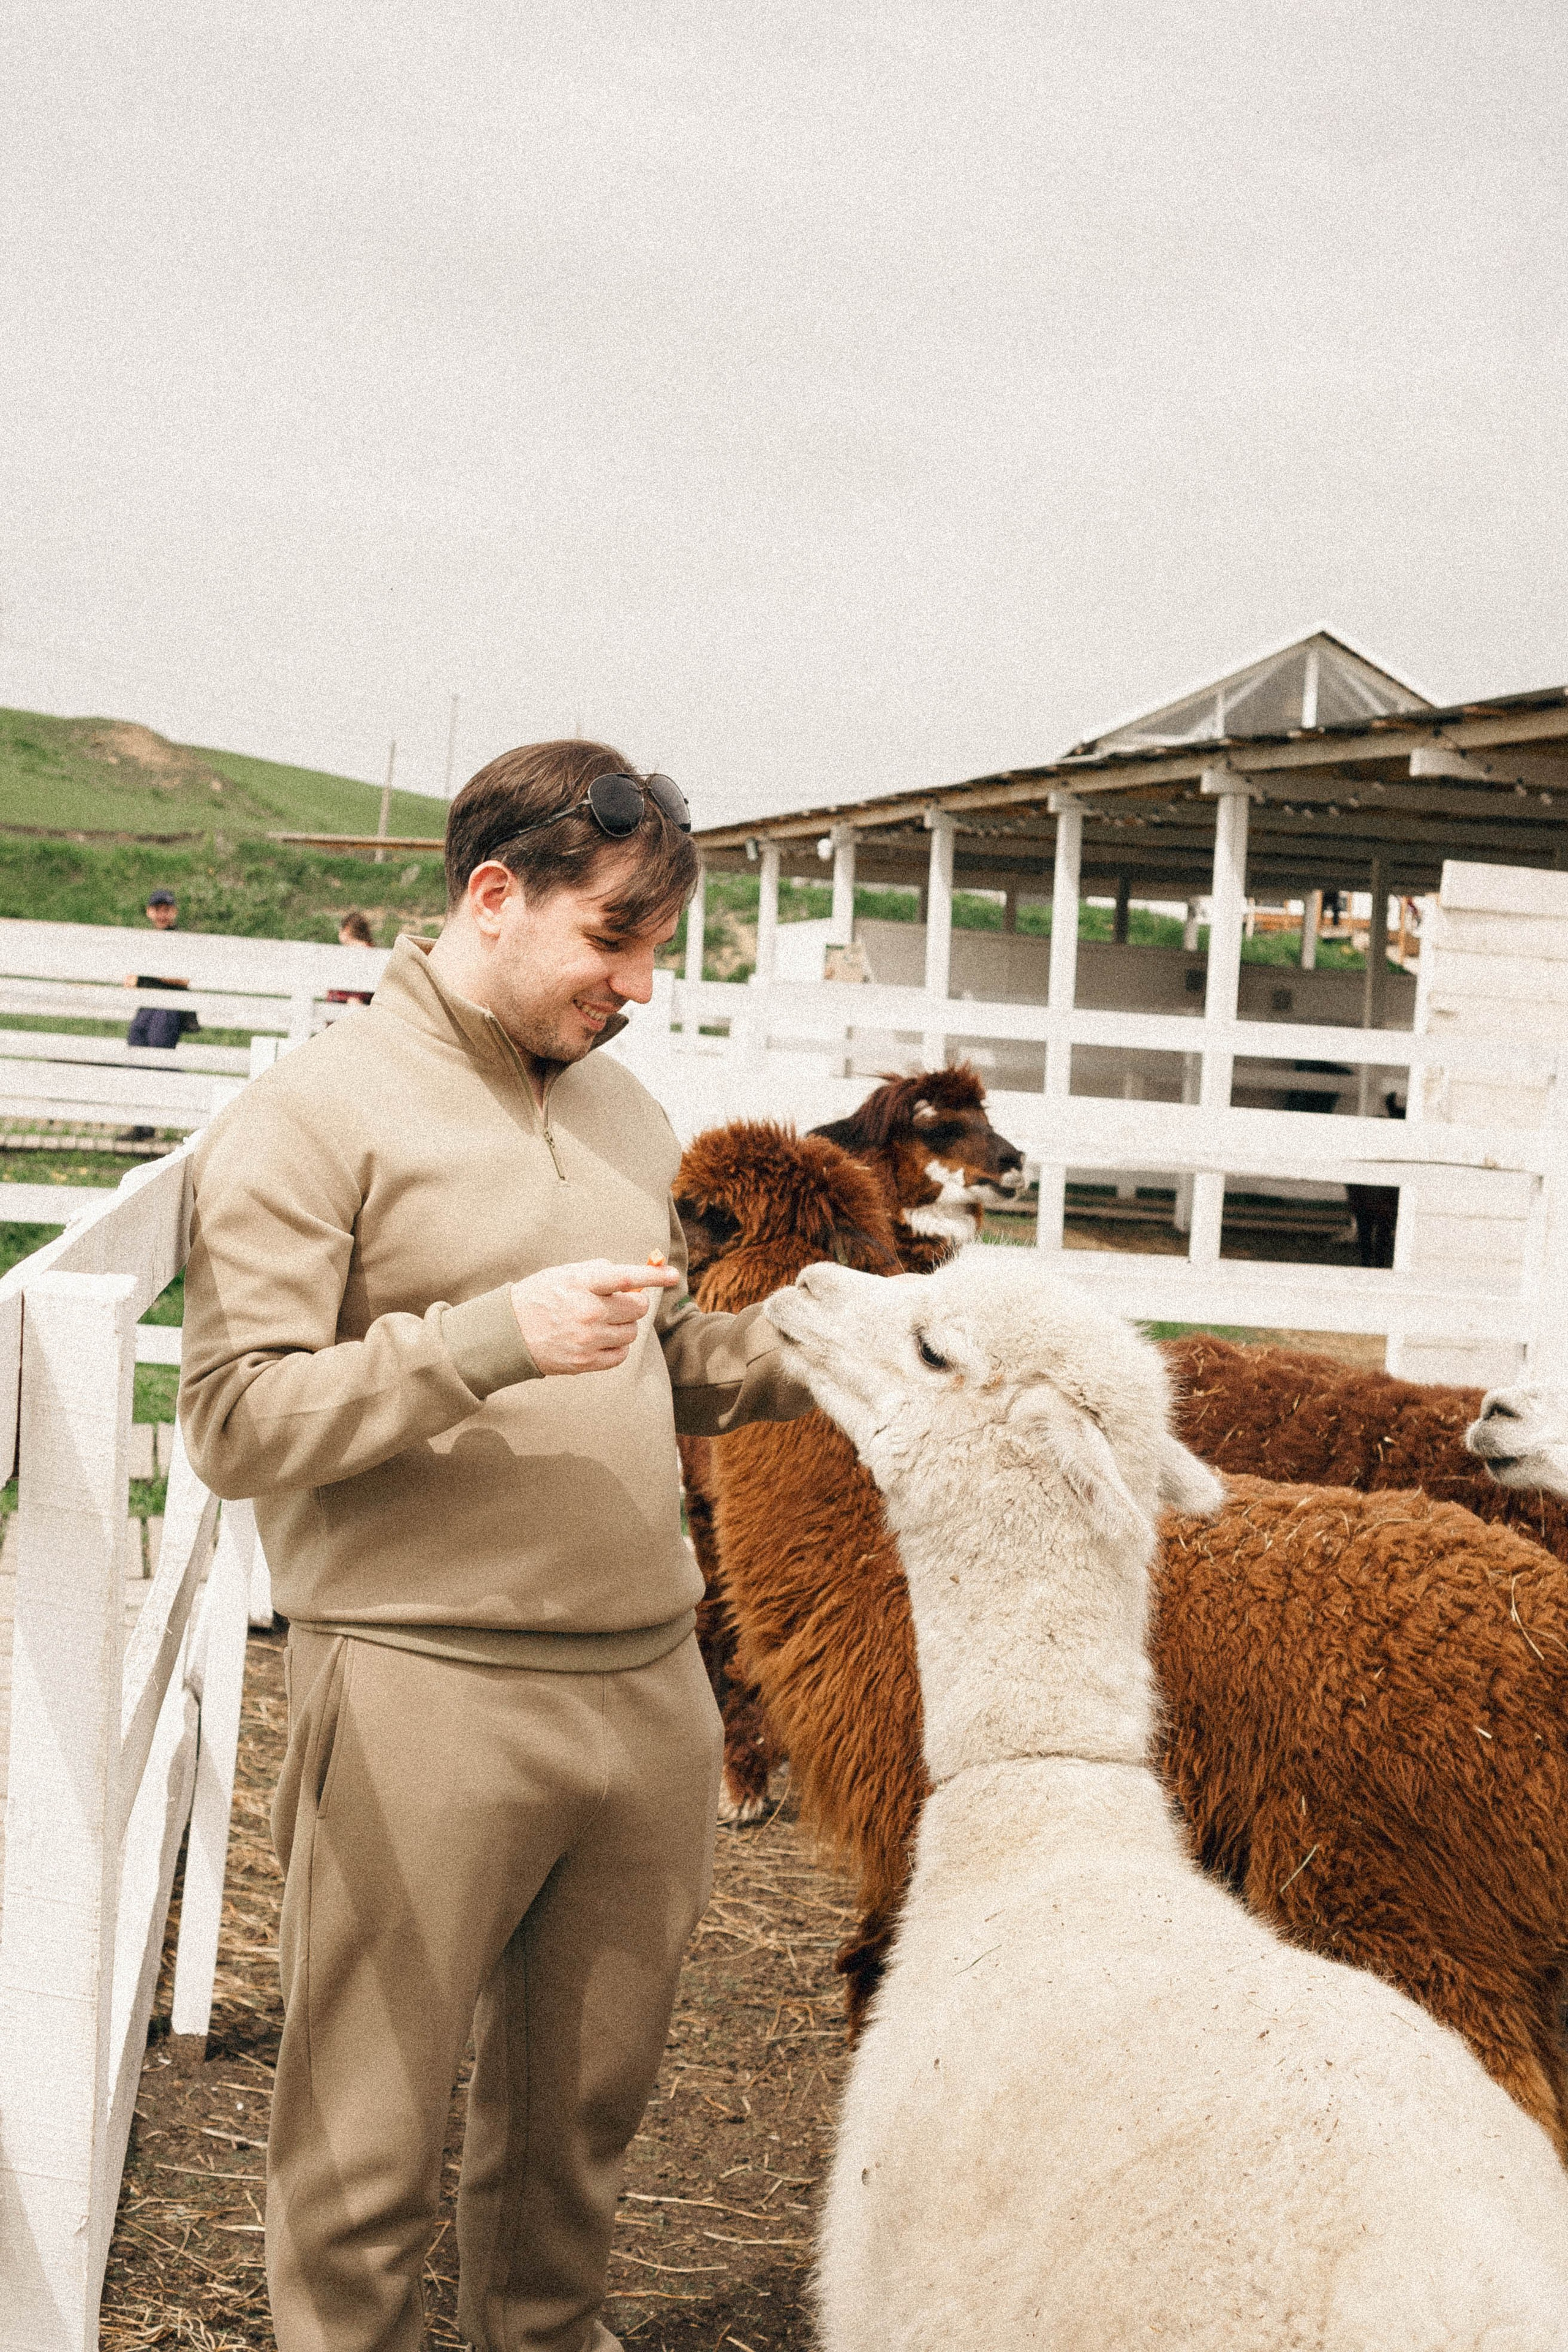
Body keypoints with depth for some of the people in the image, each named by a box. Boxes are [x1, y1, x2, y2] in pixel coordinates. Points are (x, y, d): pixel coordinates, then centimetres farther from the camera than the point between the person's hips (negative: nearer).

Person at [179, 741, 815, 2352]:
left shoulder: (623, 1113, 15)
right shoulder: (312, 1114, -7)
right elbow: (235, 1422, -13)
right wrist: (492, 1336, -21)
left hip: (646, 1684, 6)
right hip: (423, 1696, -6)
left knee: (582, 2110, 17)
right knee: (367, 2143, 5)